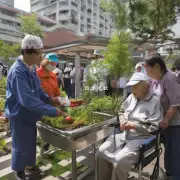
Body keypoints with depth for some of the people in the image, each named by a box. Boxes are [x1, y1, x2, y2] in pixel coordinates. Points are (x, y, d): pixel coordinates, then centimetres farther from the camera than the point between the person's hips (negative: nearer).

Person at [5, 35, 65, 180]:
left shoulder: (31, 67, 1)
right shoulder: (17, 71, -28)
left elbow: (38, 89, 12)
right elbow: (27, 100, -34)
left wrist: (49, 99, -3)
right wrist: (52, 111, -32)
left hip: (30, 114, 8)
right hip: (20, 116, -8)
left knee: (31, 142, 22)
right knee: (21, 145, 11)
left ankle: (30, 166, 44)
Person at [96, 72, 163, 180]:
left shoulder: (154, 102, -8)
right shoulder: (132, 97, 8)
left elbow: (154, 127, -10)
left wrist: (134, 125, -17)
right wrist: (122, 120, 0)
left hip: (141, 139, -6)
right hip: (124, 135, 6)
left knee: (119, 161, -26)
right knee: (101, 152, -9)